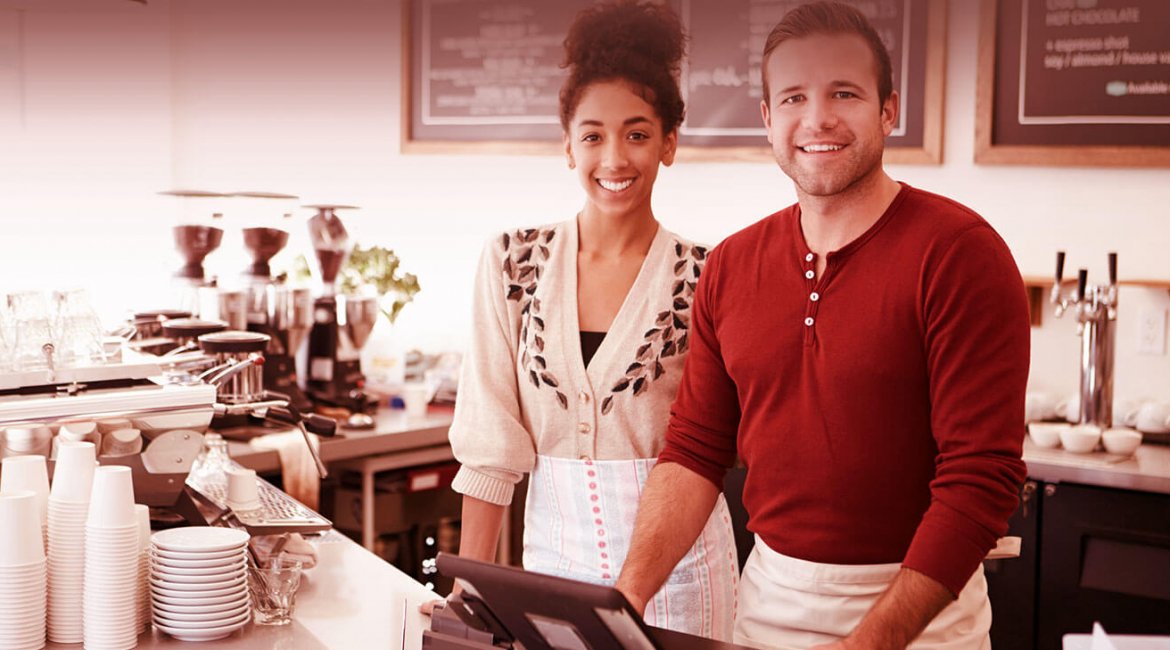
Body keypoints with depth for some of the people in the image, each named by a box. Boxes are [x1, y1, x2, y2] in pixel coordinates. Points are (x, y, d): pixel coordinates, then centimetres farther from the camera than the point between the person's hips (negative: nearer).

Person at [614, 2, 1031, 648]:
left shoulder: (959, 251, -14)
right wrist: (630, 592, -9)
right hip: (768, 597, 5)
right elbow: (696, 449, 5)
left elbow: (982, 478, -18)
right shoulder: (730, 266, 2)